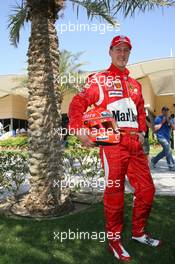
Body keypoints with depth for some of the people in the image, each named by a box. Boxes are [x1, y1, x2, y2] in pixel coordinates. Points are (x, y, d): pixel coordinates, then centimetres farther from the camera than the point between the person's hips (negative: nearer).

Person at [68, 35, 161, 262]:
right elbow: (78, 104, -5)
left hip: (135, 143, 7)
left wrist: (142, 131, 14)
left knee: (147, 189, 10)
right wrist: (79, 131, -17)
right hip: (112, 141, -6)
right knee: (114, 191, -1)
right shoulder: (98, 80, 4)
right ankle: (114, 239, 18)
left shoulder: (134, 84, 22)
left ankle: (138, 232, 30)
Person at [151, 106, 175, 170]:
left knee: (165, 152, 12)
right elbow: (155, 128, -8)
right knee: (168, 149, -21)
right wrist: (162, 123, -13)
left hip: (167, 137, 7)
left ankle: (154, 160, 33)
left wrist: (170, 122, -12)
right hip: (161, 137, -7)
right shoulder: (158, 118, -3)